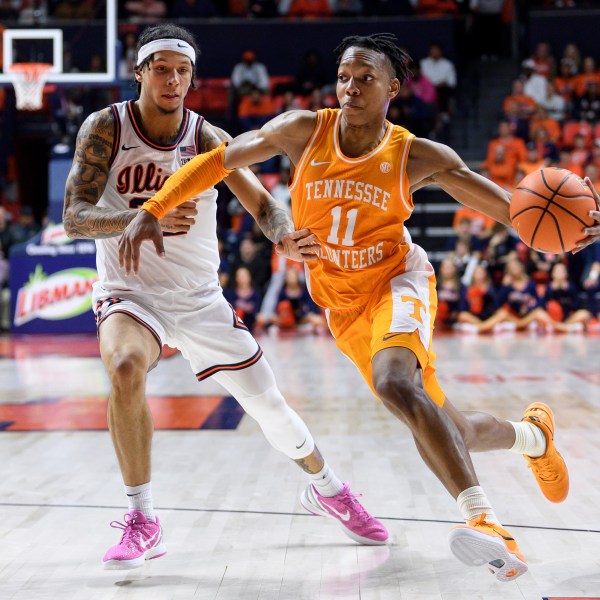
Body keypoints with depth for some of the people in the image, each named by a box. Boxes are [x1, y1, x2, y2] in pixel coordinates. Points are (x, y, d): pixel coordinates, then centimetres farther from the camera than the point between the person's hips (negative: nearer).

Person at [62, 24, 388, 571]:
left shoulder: (208, 139, -5)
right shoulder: (105, 128, -9)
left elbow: (261, 202, -6)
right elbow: (75, 217, -16)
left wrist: (286, 239, -30)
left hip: (201, 300, 2)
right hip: (130, 294, -2)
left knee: (268, 405, 5)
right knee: (125, 368, -34)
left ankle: (328, 490, 36)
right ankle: (142, 524, -19)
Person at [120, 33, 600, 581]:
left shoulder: (418, 156, -10)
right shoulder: (304, 131, -6)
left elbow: (510, 207, -9)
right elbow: (218, 161, 1)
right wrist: (151, 212, -7)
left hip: (397, 281, -3)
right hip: (344, 308, 3)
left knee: (395, 383, -37)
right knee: (443, 434, 9)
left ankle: (483, 519, -38)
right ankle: (532, 435, 41)